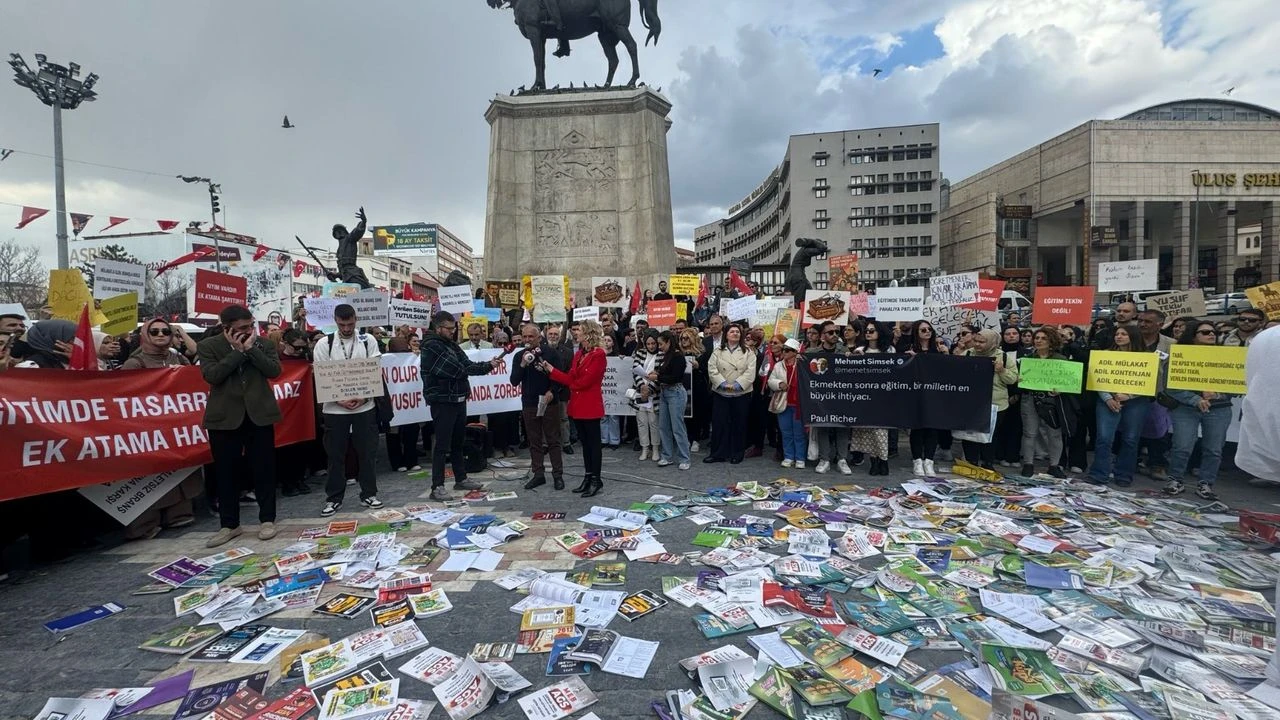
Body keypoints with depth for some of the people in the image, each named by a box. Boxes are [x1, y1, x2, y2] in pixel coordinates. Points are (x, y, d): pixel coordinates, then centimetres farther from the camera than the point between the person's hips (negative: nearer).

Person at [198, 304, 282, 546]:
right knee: (226, 473, 7)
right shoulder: (208, 346, 2)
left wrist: (251, 349, -11)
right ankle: (229, 525, 20)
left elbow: (274, 370, -7)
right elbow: (212, 376, -12)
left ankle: (267, 519, 17)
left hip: (259, 414, 0)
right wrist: (237, 351, -11)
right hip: (225, 417, 0)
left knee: (264, 470, 5)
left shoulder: (264, 343, 6)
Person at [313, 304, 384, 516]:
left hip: (365, 407, 0)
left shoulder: (368, 341, 2)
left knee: (367, 452, 7)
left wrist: (364, 396, -14)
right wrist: (339, 400, -13)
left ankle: (369, 494, 19)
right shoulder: (324, 344, 0)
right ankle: (333, 498, 20)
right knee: (335, 455, 7)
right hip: (335, 408, 0)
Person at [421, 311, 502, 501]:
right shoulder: (431, 346, -13)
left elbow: (468, 365, 9)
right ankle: (437, 487, 2)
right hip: (442, 402, -8)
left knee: (458, 442, 16)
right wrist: (486, 367, -10)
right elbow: (456, 370, -20)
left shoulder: (452, 344, 14)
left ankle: (461, 479, 26)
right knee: (442, 445, -5)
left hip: (459, 400, 8)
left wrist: (488, 365, -9)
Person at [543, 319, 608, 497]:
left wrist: (572, 385, 0)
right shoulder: (579, 354, 12)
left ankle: (596, 480, 10)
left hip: (590, 405, -8)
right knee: (584, 442, 15)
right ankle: (587, 477, 24)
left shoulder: (598, 355, -14)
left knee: (593, 442, 1)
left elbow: (584, 381, -18)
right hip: (577, 405, 8)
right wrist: (550, 369, 2)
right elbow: (570, 378, 7)